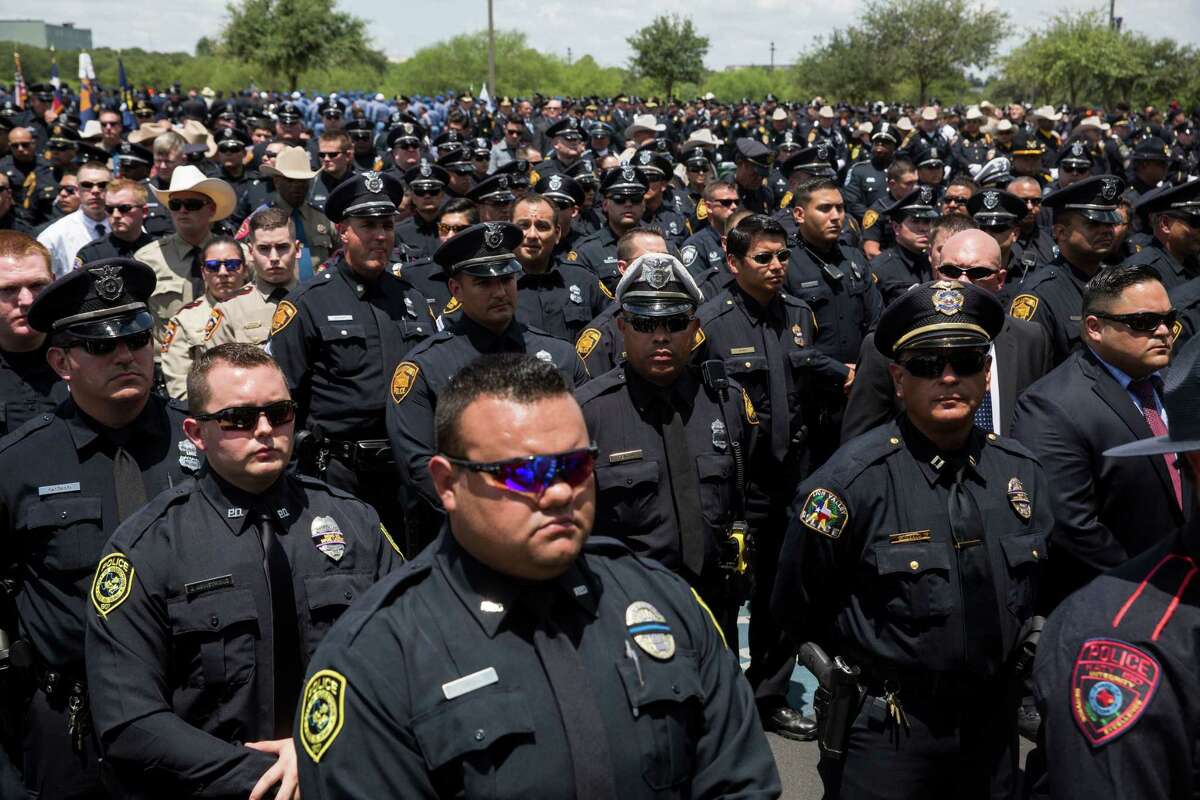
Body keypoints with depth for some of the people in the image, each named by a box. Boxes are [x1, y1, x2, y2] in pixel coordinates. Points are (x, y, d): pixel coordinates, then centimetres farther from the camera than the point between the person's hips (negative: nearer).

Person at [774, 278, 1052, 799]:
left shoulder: (1022, 472, -3)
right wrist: (870, 677, 1)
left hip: (994, 727, 5)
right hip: (885, 737, -5)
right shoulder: (852, 480, -19)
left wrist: (1012, 668, 10)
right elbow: (798, 612, -9)